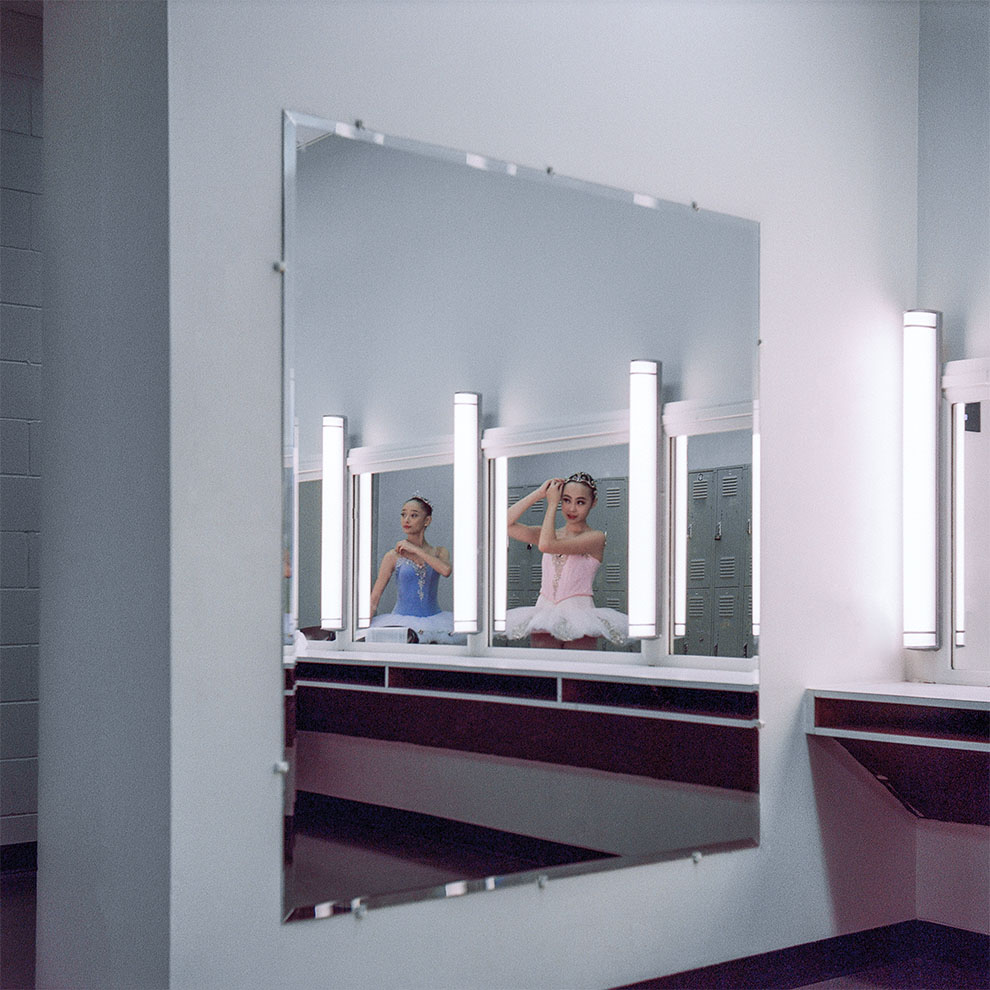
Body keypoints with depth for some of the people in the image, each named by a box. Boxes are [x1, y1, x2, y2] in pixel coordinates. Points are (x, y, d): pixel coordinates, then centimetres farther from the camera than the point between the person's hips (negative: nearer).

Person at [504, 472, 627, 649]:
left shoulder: (596, 537, -4)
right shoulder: (546, 533, 14)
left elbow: (547, 545, -15)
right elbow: (507, 524, 4)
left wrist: (552, 504, -3)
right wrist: (538, 494, 6)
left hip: (578, 612, -4)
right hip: (544, 612, 5)